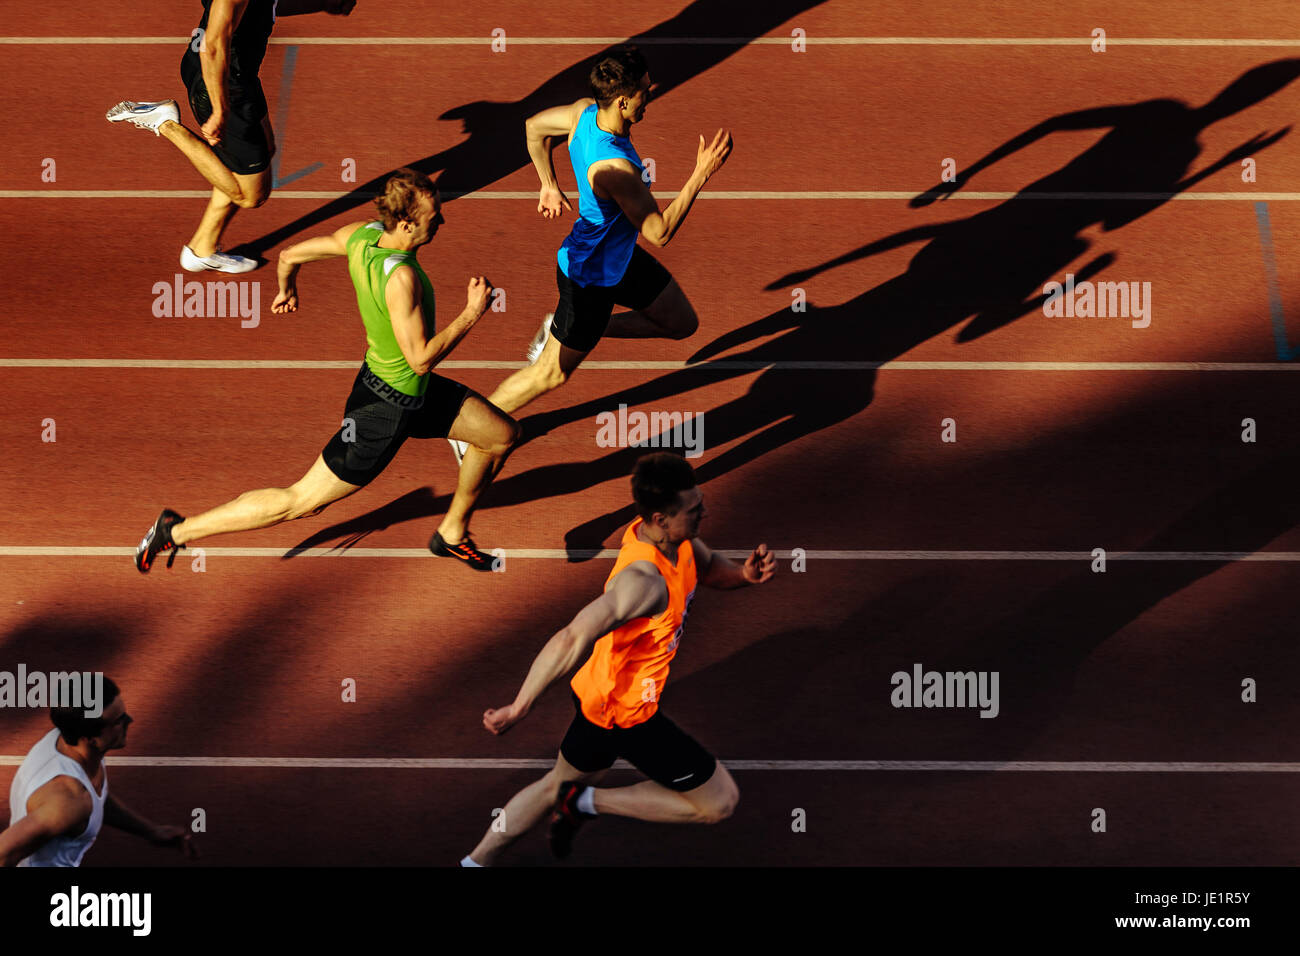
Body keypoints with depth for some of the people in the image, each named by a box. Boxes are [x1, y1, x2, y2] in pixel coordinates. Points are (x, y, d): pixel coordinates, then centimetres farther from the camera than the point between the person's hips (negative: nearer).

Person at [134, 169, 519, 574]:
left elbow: (290, 256, 3)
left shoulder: (363, 235, -10)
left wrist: (287, 289, 24)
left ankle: (452, 534, 37)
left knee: (503, 434, 18)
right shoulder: (400, 276, -35)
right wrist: (472, 315, -25)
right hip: (387, 409, -9)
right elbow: (420, 359, -31)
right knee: (298, 502, 2)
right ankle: (176, 530, 12)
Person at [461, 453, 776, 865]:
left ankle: (475, 862, 43)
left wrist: (744, 573, -9)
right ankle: (589, 802, 8)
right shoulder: (645, 580, -36)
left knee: (558, 786, 30)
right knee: (719, 802, 3)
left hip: (599, 693, 9)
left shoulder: (675, 537, -9)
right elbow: (572, 640, -44)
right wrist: (520, 706, -45)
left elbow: (708, 567, 13)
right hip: (627, 714, -9)